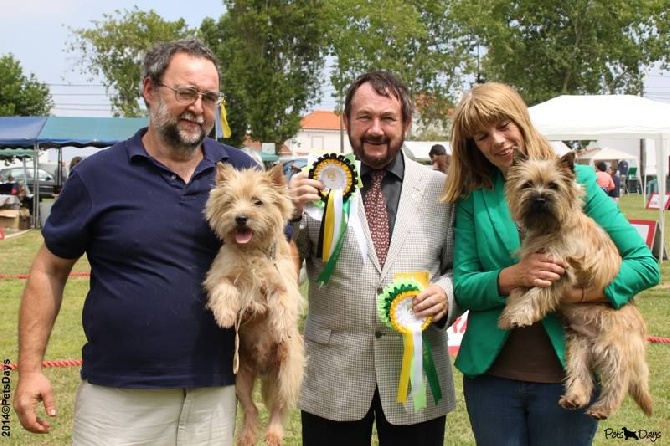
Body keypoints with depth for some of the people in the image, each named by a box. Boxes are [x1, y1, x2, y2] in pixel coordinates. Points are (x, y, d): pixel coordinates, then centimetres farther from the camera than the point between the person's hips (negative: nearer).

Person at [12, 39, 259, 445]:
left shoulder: (242, 171, 1)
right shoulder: (98, 174, -4)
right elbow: (50, 269, 2)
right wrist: (31, 368, -3)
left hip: (213, 396, 2)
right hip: (117, 398, -2)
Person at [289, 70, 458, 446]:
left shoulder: (441, 189, 1)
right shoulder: (319, 183, 0)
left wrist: (446, 293, -14)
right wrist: (291, 213, -17)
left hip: (416, 376, 1)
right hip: (332, 377, 0)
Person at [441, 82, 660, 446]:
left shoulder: (576, 180, -2)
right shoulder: (472, 198, 3)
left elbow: (645, 264, -5)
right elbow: (462, 288, -3)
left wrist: (578, 292, -19)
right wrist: (515, 275, -21)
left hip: (567, 374, -1)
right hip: (491, 374, 2)